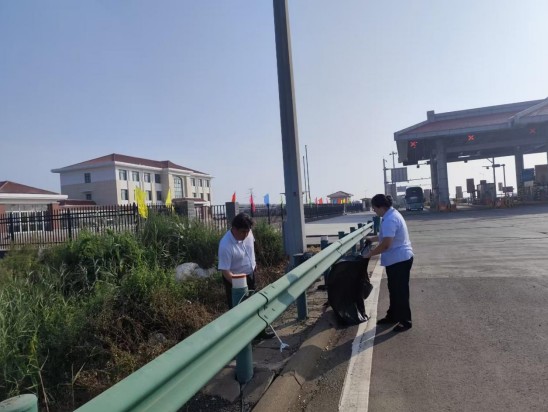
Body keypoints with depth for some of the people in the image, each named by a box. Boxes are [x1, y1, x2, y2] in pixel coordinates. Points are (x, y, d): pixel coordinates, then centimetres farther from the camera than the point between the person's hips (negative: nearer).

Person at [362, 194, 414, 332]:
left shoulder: (390, 220, -25)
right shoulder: (392, 214, 10)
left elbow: (386, 244, -28)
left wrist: (369, 254, -18)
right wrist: (372, 238, 16)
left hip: (399, 260, -11)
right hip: (397, 259, 11)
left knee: (400, 291, 1)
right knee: (394, 290, 19)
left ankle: (405, 321, 15)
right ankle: (392, 316, 32)